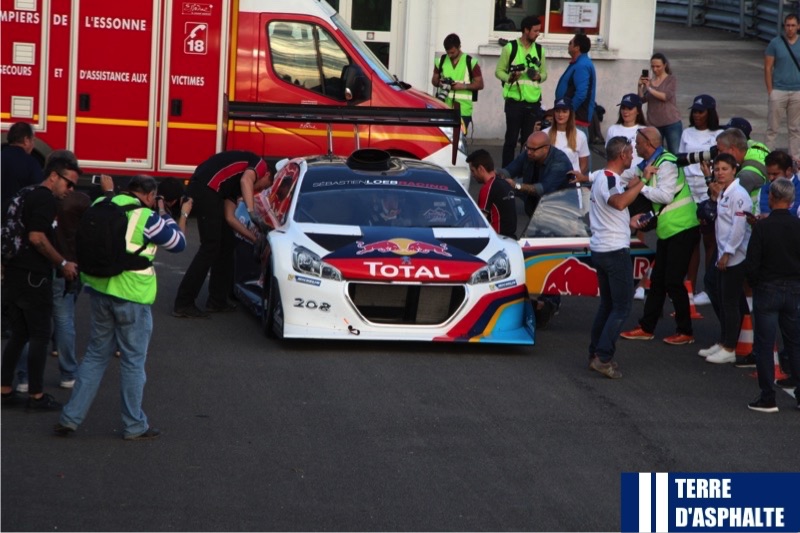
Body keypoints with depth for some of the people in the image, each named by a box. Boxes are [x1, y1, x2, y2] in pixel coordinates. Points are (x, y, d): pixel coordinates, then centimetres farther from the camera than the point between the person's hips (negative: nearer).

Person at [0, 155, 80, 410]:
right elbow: (37, 237, -22)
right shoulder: (45, 199, -13)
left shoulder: (29, 196, 17)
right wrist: (63, 263, -14)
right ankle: (36, 395, 4)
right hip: (33, 277, -9)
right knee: (40, 336, 0)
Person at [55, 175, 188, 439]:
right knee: (133, 361, 7)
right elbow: (179, 243, -2)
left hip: (99, 290, 6)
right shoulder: (147, 218, -13)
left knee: (95, 355, 16)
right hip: (132, 297, -6)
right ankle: (134, 426, 15)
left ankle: (70, 417, 13)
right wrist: (163, 215, 10)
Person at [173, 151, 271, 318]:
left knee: (226, 244, 19)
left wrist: (254, 238, 28)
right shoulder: (260, 164, 10)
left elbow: (229, 218, 27)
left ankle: (217, 301, 25)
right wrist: (252, 212, -21)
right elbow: (246, 181, -14)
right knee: (210, 248, -6)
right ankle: (183, 304, -6)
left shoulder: (234, 185, 33)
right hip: (207, 189, -10)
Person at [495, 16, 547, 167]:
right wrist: (509, 77, -19)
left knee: (529, 139, 7)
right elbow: (499, 71, 1)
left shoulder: (539, 49, 9)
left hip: (533, 102, 4)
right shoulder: (510, 47, -3)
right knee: (511, 138, 0)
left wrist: (539, 77, -7)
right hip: (514, 100, -3)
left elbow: (544, 73, 16)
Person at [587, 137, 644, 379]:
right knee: (622, 307, -6)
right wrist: (642, 181, -29)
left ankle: (596, 354, 19)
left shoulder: (602, 177, 15)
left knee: (607, 304, 18)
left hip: (601, 249, 10)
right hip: (615, 250, -10)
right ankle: (603, 358, -11)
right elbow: (619, 202, -38)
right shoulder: (609, 179, -18)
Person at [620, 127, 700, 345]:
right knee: (657, 280, 13)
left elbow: (666, 195, -25)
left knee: (673, 281, -7)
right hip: (667, 230, 10)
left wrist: (641, 186, -17)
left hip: (682, 229, -10)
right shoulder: (651, 163, 12)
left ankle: (685, 332, 3)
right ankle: (646, 328, 20)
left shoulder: (666, 164, -18)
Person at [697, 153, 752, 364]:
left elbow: (739, 227, -20)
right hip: (724, 256, 9)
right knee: (722, 302, 15)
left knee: (731, 303, -3)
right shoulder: (723, 193, 13)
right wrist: (714, 198, 5)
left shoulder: (738, 195, -16)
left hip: (735, 257, -9)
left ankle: (730, 349, 4)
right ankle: (723, 343, 25)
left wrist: (727, 254, -19)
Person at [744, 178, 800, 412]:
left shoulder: (762, 227, -15)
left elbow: (751, 264, -14)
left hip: (767, 289, -4)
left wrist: (754, 284, 3)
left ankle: (767, 398, 3)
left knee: (764, 344, 4)